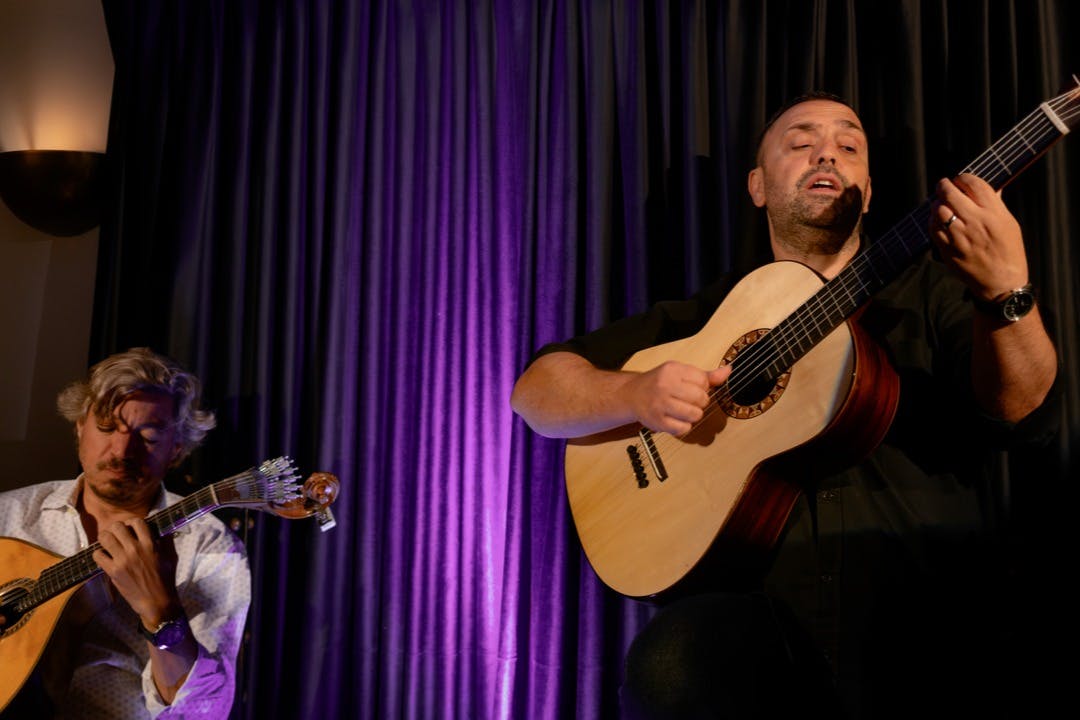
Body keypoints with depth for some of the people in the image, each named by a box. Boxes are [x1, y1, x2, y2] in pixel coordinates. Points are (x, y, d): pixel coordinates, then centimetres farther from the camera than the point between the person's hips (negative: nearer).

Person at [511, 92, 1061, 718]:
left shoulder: (932, 286, 15)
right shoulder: (710, 312, 16)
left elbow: (1022, 416, -3)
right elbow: (536, 389, 10)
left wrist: (1006, 291, -24)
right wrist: (636, 394, -12)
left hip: (919, 605, -2)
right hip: (759, 602, 2)